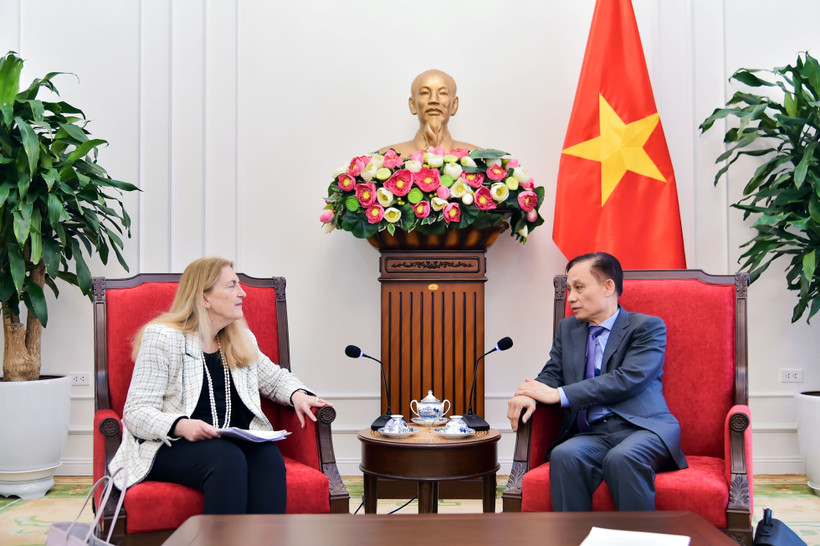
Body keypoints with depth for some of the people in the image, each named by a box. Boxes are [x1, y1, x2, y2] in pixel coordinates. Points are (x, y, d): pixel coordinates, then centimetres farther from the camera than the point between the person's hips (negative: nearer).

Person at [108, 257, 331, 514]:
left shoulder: (242, 339, 21)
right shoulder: (162, 338, 0)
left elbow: (275, 378, 33)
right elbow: (136, 413, -5)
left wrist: (297, 395, 9)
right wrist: (180, 426, -25)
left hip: (237, 441, 5)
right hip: (173, 448, -5)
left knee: (269, 456, -30)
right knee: (228, 459, -36)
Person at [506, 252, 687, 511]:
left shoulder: (648, 327, 4)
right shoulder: (567, 329, 23)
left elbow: (628, 380, -10)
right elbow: (552, 374, 16)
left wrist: (559, 394, -12)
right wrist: (529, 396, -10)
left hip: (641, 428, -4)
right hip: (592, 434, 4)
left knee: (622, 458, -37)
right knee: (564, 456, -31)